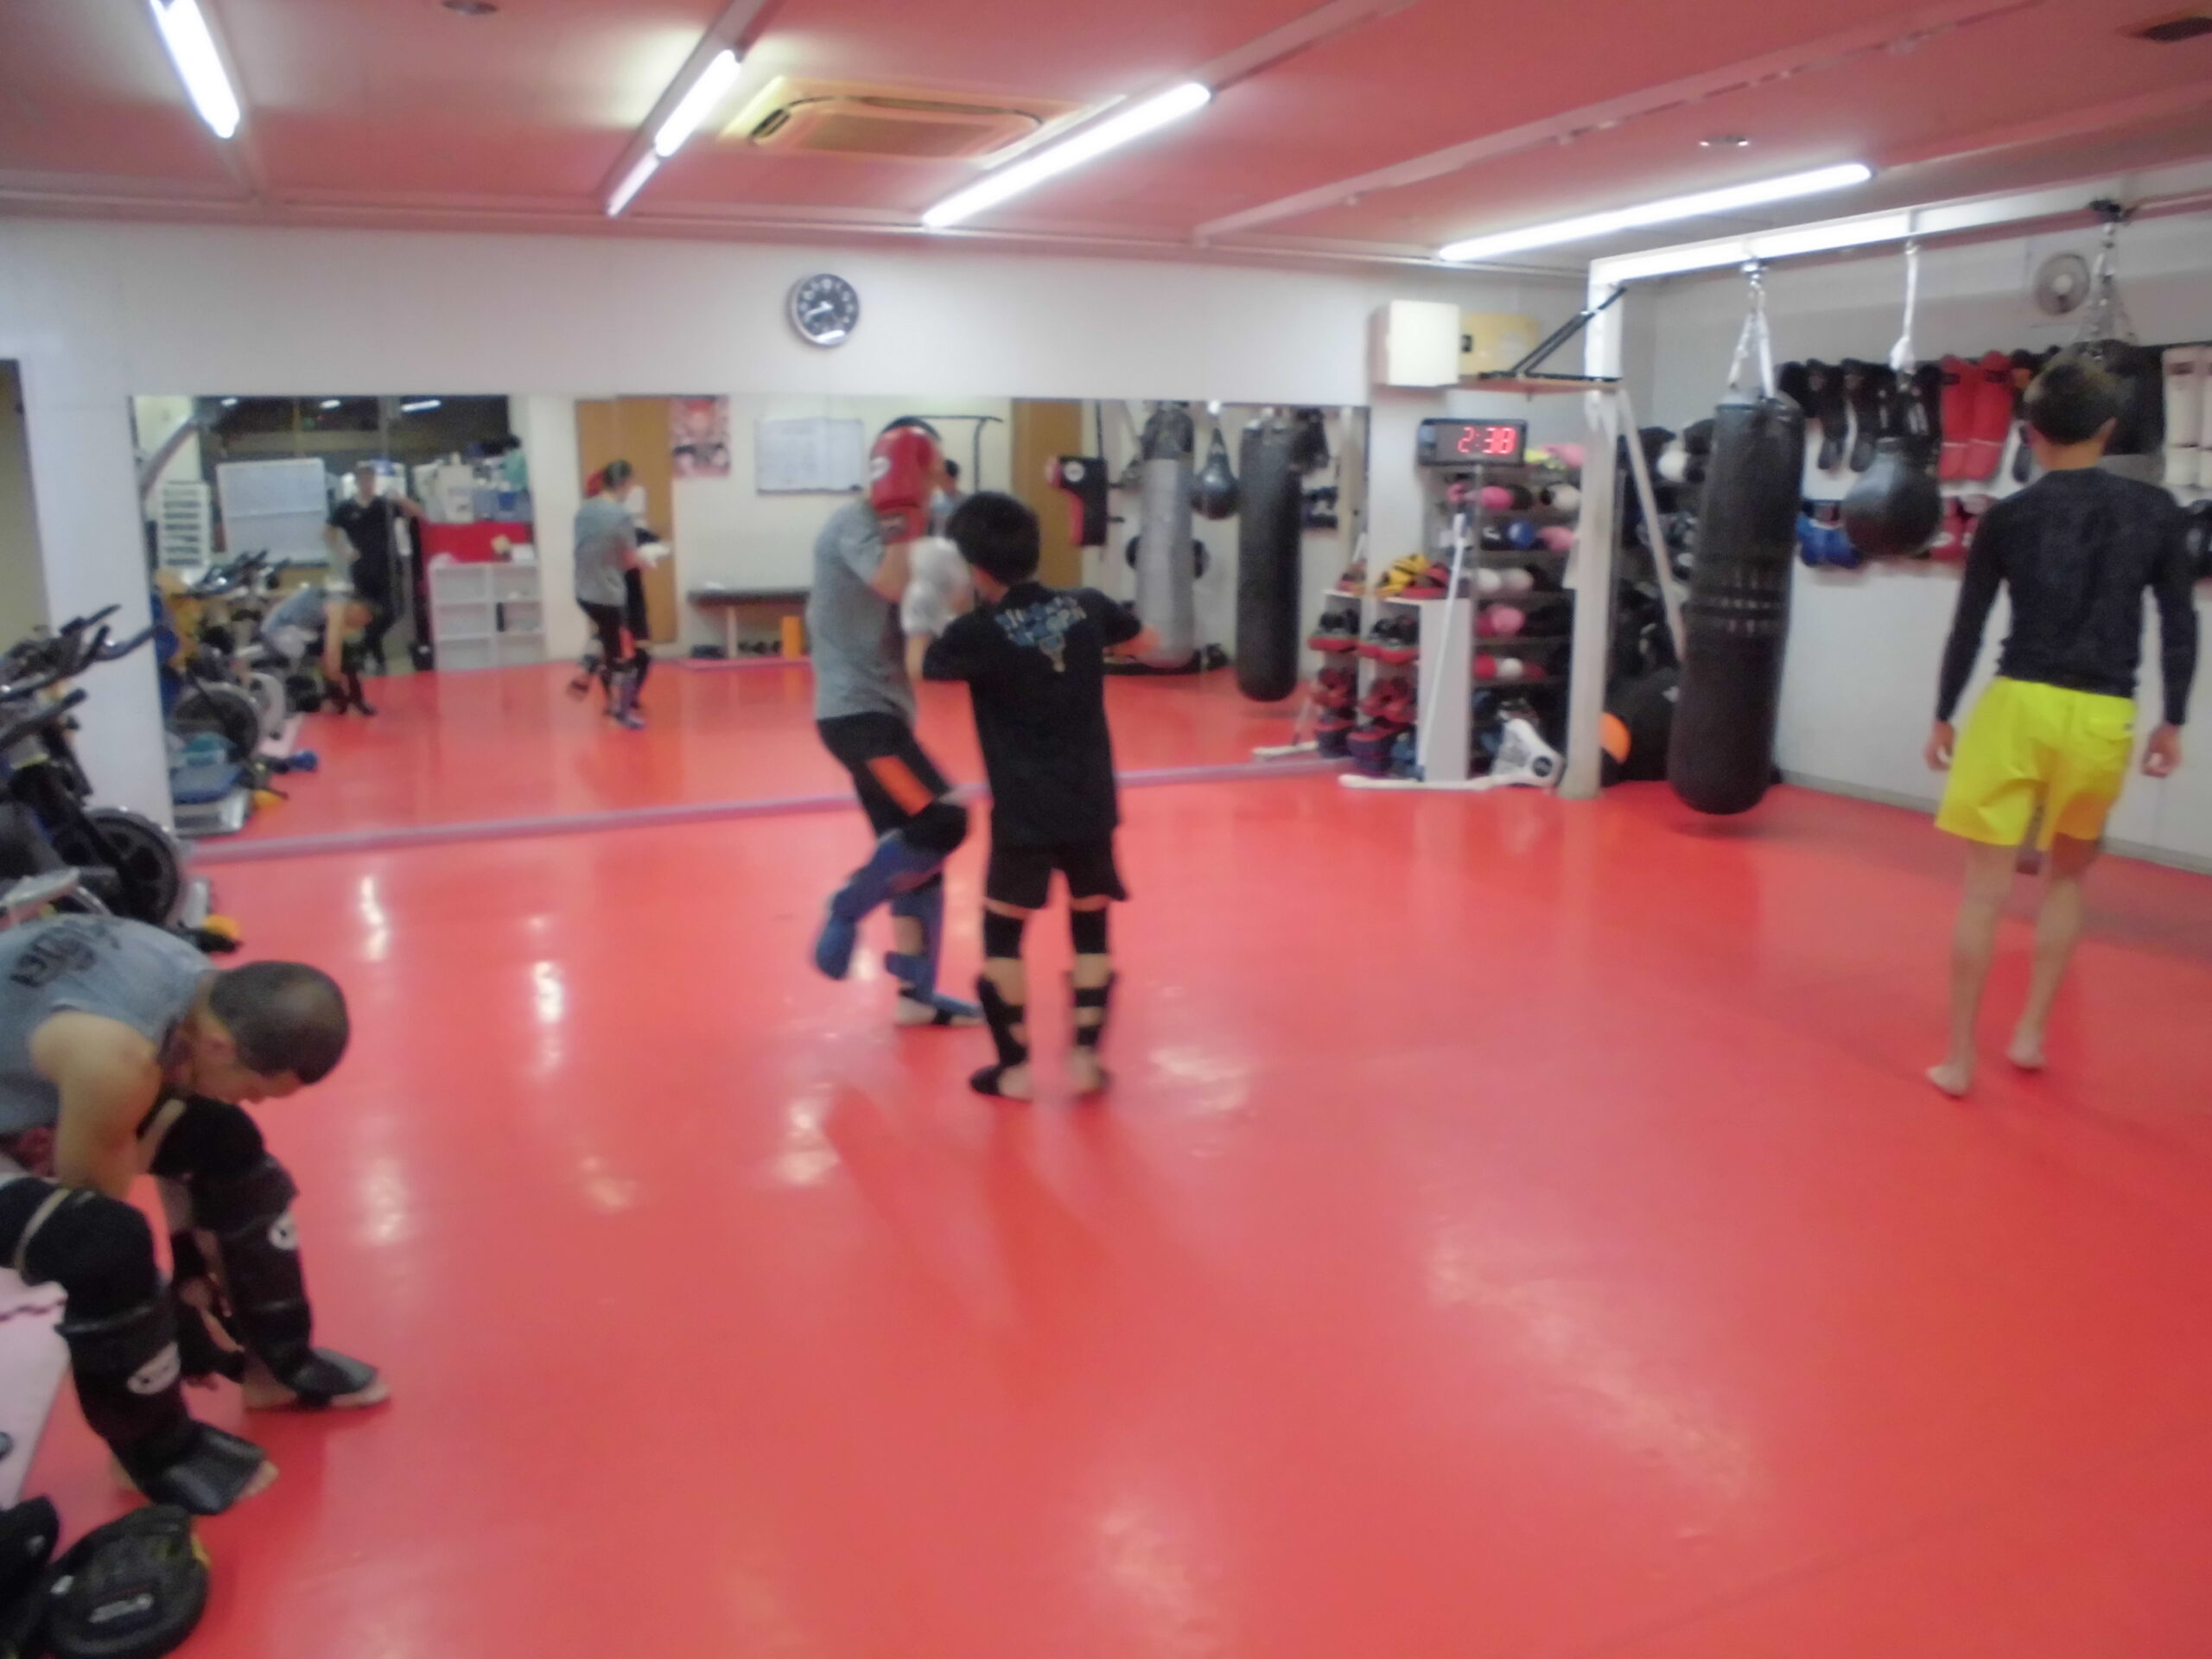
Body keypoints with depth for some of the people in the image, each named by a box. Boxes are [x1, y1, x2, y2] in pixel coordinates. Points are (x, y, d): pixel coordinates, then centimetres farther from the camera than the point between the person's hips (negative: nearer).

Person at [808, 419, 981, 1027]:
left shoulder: (888, 528, 18)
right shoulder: (854, 523, -12)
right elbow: (896, 585, -31)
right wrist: (901, 511, -23)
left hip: (881, 709, 10)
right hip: (856, 710, -10)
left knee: (918, 851, 11)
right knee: (942, 822, -21)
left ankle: (917, 996, 18)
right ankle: (846, 909, 0)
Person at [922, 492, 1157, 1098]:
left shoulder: (978, 632, -14)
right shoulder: (1087, 606, -1)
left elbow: (920, 667, 5)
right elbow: (1146, 643, 18)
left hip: (1024, 813, -4)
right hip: (1091, 805, 4)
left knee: (1002, 934, 12)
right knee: (1091, 930, 16)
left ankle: (1015, 1069, 17)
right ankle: (1084, 1059, 17)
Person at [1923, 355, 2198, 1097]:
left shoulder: (2007, 517, -1)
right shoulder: (2157, 510, 2)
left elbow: (1968, 627, 2)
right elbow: (2179, 625, 4)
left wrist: (1943, 717, 12)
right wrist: (2173, 722, 14)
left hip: (2017, 706, -2)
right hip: (2103, 719, 2)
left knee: (1983, 888, 4)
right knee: (2066, 878, 23)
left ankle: (1959, 1059, 10)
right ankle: (2030, 1034, 25)